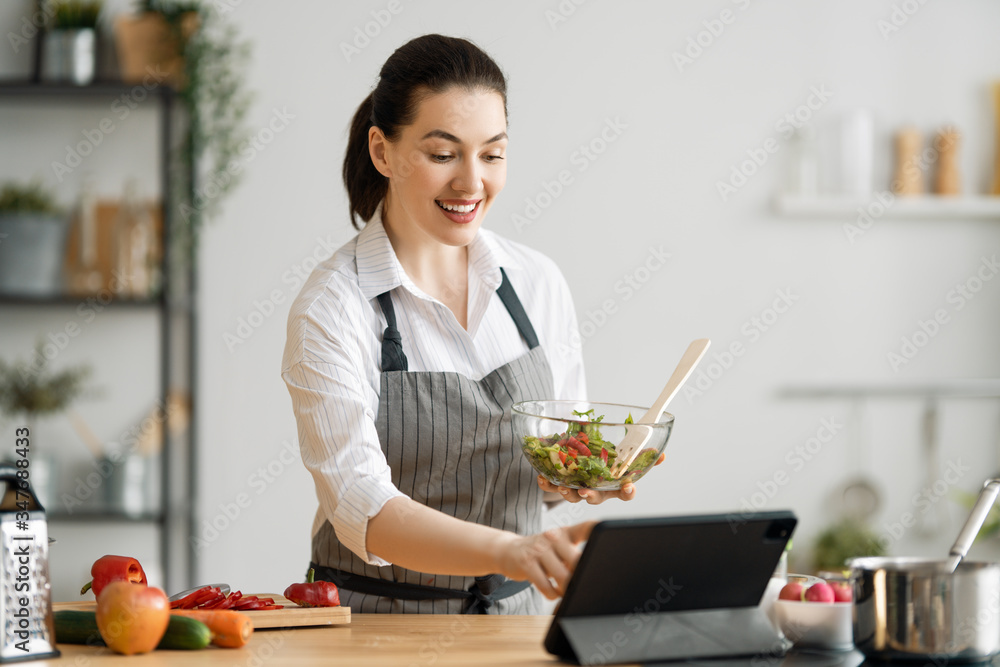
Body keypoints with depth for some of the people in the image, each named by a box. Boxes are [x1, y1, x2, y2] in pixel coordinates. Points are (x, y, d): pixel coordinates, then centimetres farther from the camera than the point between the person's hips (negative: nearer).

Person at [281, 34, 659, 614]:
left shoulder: (539, 283, 3)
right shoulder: (332, 307, -12)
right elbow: (359, 506, -23)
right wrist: (512, 551, -38)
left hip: (515, 615, 3)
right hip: (379, 626, -3)